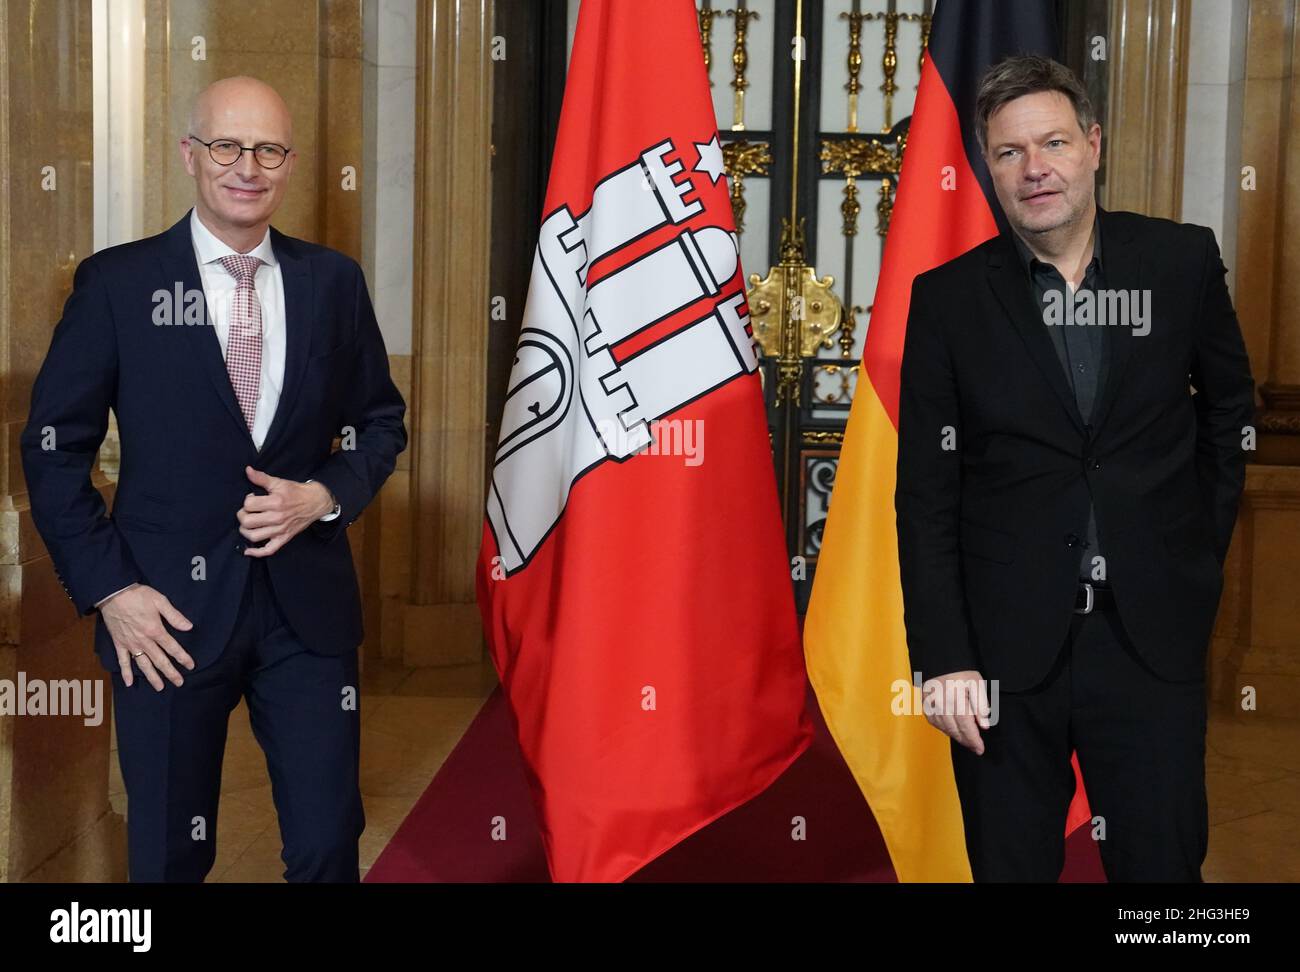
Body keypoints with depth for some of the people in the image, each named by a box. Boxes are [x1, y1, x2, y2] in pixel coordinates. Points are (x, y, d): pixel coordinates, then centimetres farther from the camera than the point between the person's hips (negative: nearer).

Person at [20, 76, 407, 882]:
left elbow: (380, 421, 12)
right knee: (170, 853, 12)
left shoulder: (334, 281, 4)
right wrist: (107, 587, -9)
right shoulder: (117, 281, -4)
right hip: (170, 608, -2)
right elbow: (55, 446, -2)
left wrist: (324, 495, -7)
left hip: (307, 603, 2)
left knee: (329, 844, 7)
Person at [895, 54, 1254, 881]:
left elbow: (1229, 410, 15)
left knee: (1164, 862, 7)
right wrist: (944, 657, -8)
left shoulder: (1183, 262, 1)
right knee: (1011, 862, 9)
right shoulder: (949, 299, -1)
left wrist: (1200, 555, 11)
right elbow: (927, 494, -2)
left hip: (1153, 637, 1)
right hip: (1006, 649, 0)